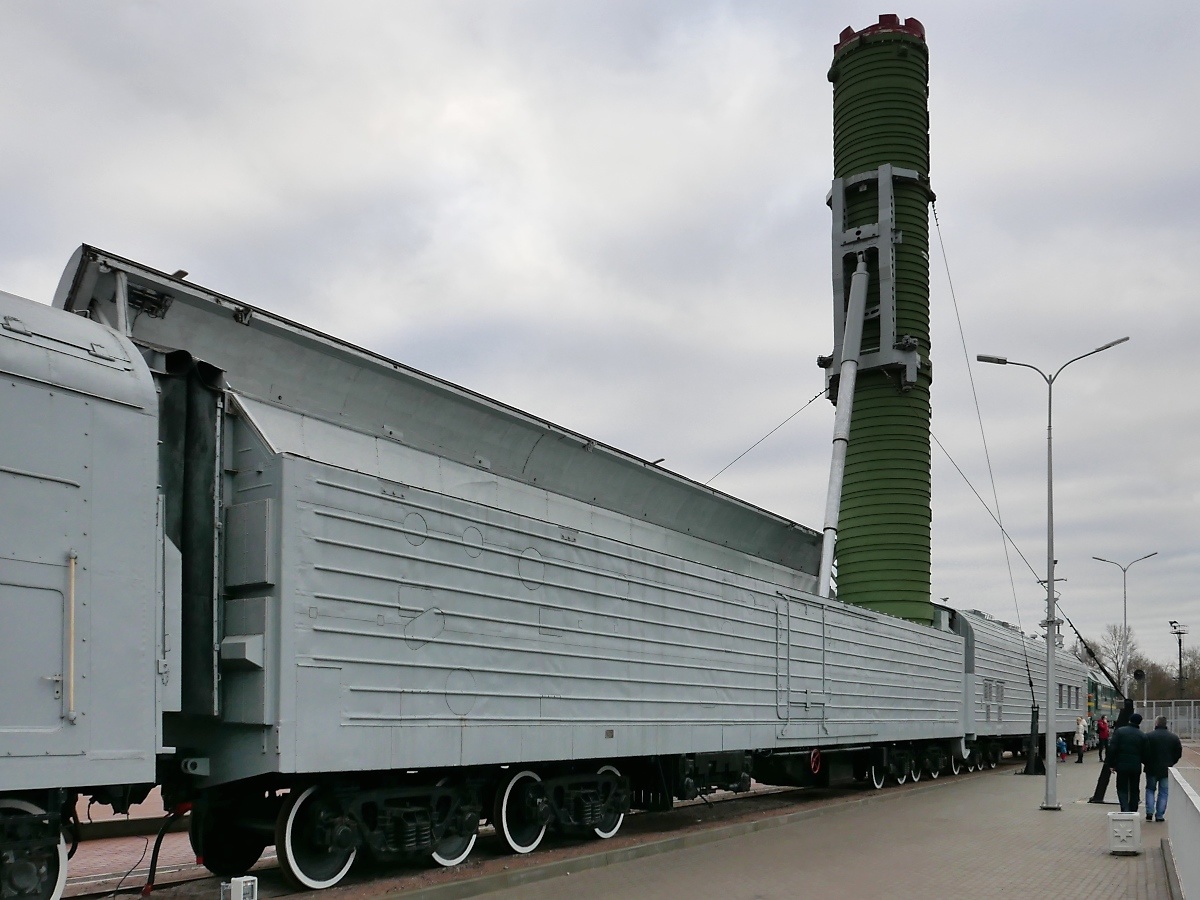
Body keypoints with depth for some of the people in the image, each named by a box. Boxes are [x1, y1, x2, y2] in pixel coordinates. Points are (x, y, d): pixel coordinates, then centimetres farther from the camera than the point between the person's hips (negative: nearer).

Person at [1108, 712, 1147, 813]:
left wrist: (1111, 764, -2)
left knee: (1122, 789, 4)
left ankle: (1125, 809, -14)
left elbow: (1112, 749, -9)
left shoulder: (1120, 731, -5)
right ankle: (1133, 811, 16)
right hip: (1136, 767, 1)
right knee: (1134, 790, 14)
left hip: (1122, 766, -1)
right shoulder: (1142, 736, -1)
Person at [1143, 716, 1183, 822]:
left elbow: (1144, 753, -13)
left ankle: (1149, 812, 2)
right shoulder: (1174, 737, 0)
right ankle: (1159, 816, 8)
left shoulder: (1149, 736, -11)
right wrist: (1171, 763, 15)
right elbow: (1179, 753, 4)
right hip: (1167, 769, 2)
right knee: (1163, 792, 9)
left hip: (1152, 769, -2)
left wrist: (1147, 763, 5)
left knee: (1150, 789, 14)